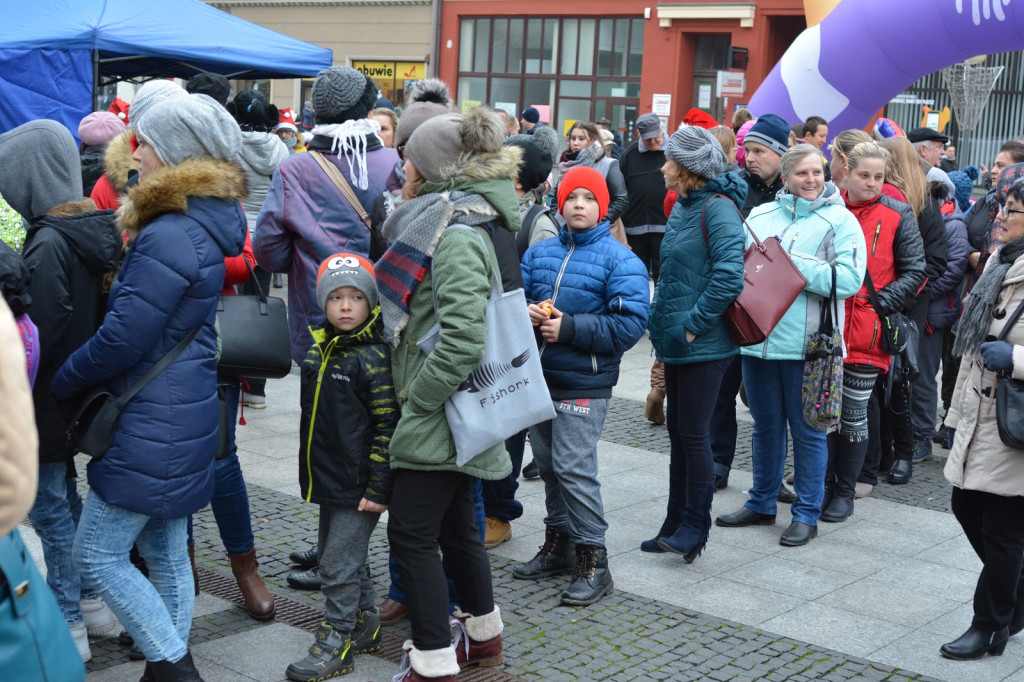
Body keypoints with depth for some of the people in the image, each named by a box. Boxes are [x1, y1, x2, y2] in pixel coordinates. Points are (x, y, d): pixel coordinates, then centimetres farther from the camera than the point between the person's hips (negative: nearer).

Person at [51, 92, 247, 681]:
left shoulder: (170, 237, -22)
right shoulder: (205, 225, 10)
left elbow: (122, 340, -21)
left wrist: (58, 384, -5)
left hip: (154, 427, -10)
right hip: (184, 414, 10)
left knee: (98, 553, 0)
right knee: (165, 549, 16)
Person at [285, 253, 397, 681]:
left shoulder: (374, 357, -15)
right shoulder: (319, 350, 8)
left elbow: (387, 428, -16)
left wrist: (378, 488, -18)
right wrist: (310, 473, 22)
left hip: (359, 485, -8)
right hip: (329, 480, 8)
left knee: (340, 563, -3)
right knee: (333, 554, 18)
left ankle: (337, 643, 10)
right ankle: (365, 625, 34)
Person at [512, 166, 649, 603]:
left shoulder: (620, 260, -7)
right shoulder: (539, 253, 11)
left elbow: (630, 324, -16)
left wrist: (569, 328, -20)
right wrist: (525, 314, -10)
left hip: (583, 384, -6)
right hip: (539, 378, 7)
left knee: (573, 468, -10)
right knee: (547, 464, 16)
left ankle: (593, 562, 1)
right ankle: (558, 544, 32)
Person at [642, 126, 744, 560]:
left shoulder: (718, 209, -15)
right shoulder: (683, 207, 13)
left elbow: (729, 275, -25)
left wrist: (694, 323, -20)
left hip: (702, 345, -9)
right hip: (675, 342, 9)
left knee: (694, 434, -1)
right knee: (679, 433, 14)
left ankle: (694, 528, 11)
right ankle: (676, 524, 24)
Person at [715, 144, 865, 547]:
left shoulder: (840, 220, -2)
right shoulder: (759, 215, 11)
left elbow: (849, 279, -14)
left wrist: (793, 264, -16)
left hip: (807, 345, -4)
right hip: (758, 339, 4)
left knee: (807, 430, 5)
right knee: (765, 426, 16)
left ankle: (807, 514, 17)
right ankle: (761, 505, 31)